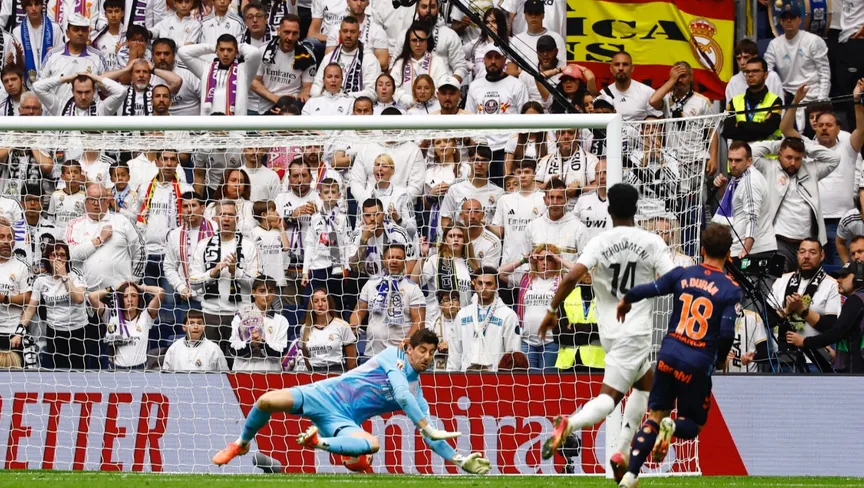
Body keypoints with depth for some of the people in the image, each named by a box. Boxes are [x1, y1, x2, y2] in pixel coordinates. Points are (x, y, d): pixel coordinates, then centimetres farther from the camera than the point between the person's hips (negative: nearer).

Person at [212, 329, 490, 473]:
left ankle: (319, 442, -15)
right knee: (268, 401, -24)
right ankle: (242, 444, 6)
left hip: (342, 421, 3)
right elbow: (401, 394, -16)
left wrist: (459, 460, 3)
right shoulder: (394, 356, -1)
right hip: (328, 395, -3)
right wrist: (429, 428, -21)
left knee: (372, 444, -34)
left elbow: (430, 436, 14)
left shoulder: (417, 395, 13)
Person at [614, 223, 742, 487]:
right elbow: (727, 332, -14)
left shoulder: (682, 274, 1)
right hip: (698, 364, -3)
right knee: (692, 425, 15)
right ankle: (672, 427, -22)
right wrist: (721, 359, 6)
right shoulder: (731, 289, -6)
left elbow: (648, 290, -3)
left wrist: (626, 300, 19)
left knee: (654, 416, 13)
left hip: (669, 355, 3)